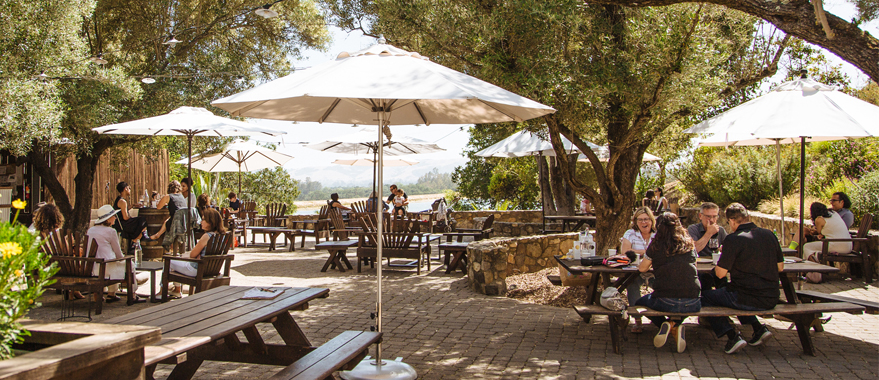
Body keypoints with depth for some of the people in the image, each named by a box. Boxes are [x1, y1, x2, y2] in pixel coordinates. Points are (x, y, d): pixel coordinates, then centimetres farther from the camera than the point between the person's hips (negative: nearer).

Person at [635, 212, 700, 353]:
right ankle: (675, 322, 7)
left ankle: (667, 325, 2)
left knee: (639, 303, 28)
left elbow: (642, 268, 11)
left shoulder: (656, 245, 0)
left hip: (666, 302, -3)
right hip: (692, 304, 3)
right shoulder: (689, 244, 8)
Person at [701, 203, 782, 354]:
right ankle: (758, 328, 20)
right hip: (771, 299, 7)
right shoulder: (769, 235, 4)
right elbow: (780, 267, 13)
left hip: (747, 299, -7)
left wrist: (723, 256, 6)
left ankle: (732, 336, -2)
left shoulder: (733, 239, -16)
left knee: (704, 297, 10)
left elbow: (720, 273, -12)